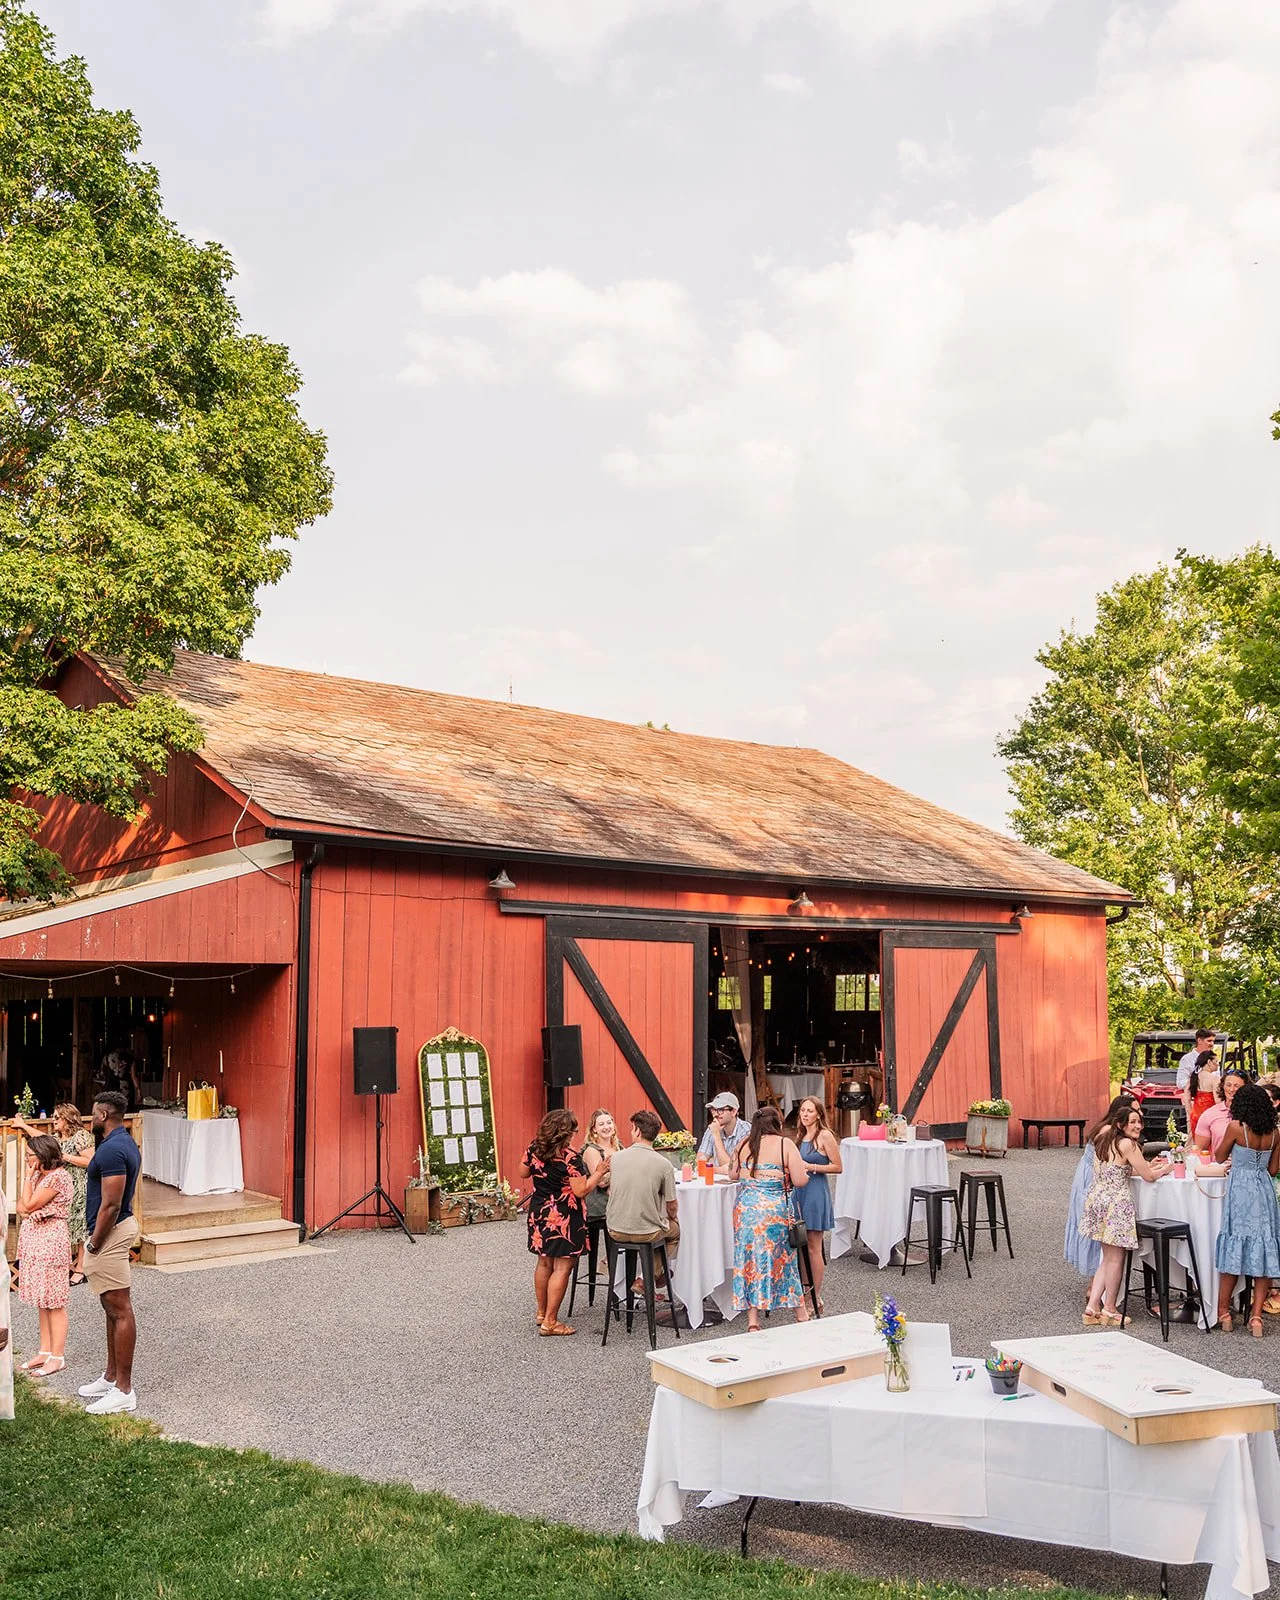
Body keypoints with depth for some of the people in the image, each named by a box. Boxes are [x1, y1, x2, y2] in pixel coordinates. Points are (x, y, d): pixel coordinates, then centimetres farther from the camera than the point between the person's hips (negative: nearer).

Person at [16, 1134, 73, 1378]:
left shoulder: (58, 1177, -17)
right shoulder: (39, 1175, 14)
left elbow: (29, 1205, -16)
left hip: (51, 1241, -10)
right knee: (42, 1301, 14)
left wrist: (28, 1177, -8)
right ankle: (45, 1351, 21)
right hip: (34, 1241, 10)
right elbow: (21, 1206, 14)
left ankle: (57, 1357, 1)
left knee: (54, 1302, -4)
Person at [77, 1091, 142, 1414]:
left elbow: (111, 1204, -24)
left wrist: (95, 1242, -15)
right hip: (119, 1228, 11)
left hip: (110, 1233, -11)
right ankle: (111, 1377, 29)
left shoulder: (112, 1149, -21)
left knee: (120, 1311, -6)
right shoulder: (125, 1143, 12)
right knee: (114, 1308, 18)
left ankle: (123, 1391, -2)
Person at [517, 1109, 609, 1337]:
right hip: (564, 1218, -7)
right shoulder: (570, 1158, -21)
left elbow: (523, 1173, 14)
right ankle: (550, 1322, 2)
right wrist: (599, 1172, -12)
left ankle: (542, 1312, 33)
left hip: (539, 1214, 7)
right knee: (562, 1267, 0)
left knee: (544, 1263, 20)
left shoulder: (534, 1150, -2)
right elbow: (581, 1191, -21)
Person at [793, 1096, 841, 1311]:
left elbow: (838, 1167, -11)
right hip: (800, 1191, 8)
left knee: (813, 1248, -3)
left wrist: (811, 1167, -17)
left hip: (816, 1191, -8)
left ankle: (816, 1298, 6)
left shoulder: (825, 1136, -10)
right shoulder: (802, 1136, 13)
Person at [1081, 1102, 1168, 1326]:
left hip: (1097, 1198, 8)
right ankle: (1109, 1310, 12)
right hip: (1115, 1203, -8)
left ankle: (1092, 1307, 14)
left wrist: (1148, 1166, 23)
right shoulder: (1128, 1144, -12)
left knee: (1108, 1257, 16)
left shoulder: (1104, 1139, 13)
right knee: (1115, 1258, 4)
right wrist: (1165, 1169, 13)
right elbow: (1148, 1177, -7)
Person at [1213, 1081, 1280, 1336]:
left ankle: (1223, 1312, 12)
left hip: (1240, 1191, -4)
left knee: (1233, 1249, 4)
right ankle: (1256, 1315, 4)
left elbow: (1220, 1157, 3)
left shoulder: (1236, 1127, -10)